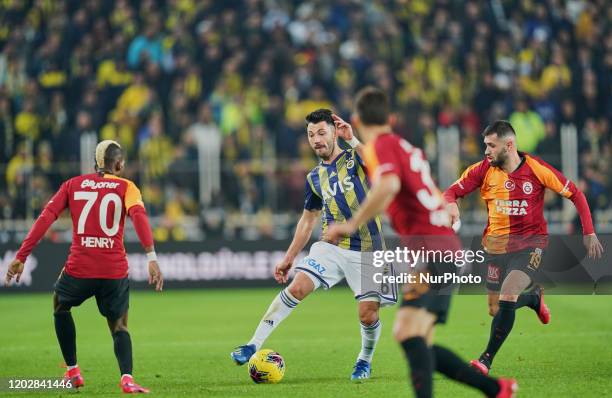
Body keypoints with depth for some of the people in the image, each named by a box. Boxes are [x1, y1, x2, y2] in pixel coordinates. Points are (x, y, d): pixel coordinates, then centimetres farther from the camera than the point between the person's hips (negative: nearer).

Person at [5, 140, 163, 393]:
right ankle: (127, 378, -13)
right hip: (114, 270, -1)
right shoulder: (126, 187, 7)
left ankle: (72, 372, 25)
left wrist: (21, 257, 1)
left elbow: (46, 218, 2)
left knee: (60, 308, 30)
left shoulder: (73, 185, 12)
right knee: (119, 327, 13)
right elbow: (138, 216, -13)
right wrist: (152, 258, -22)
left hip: (78, 268, 1)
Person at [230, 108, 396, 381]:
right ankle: (254, 345, -14)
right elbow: (308, 220, 22)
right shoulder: (315, 178, 13)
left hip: (366, 252, -3)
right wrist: (289, 258, 19)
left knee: (368, 316, -9)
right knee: (296, 288, -17)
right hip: (331, 247, 3)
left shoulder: (355, 158, -1)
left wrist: (353, 140, -25)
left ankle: (365, 361, 21)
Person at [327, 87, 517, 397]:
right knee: (419, 346, 10)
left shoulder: (381, 146, -5)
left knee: (408, 332, -22)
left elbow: (388, 186, -26)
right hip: (444, 243, 9)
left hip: (430, 248, -9)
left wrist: (351, 225, -20)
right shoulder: (406, 147, 21)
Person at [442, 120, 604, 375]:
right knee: (496, 310, 8)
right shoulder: (483, 169, -6)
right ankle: (534, 298, 42)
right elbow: (452, 191, -2)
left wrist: (589, 233, -7)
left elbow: (575, 195, -4)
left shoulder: (537, 169, -13)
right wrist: (450, 204, -28)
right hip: (496, 245, 4)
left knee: (507, 297, -24)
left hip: (530, 243, -4)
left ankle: (486, 360, -13)